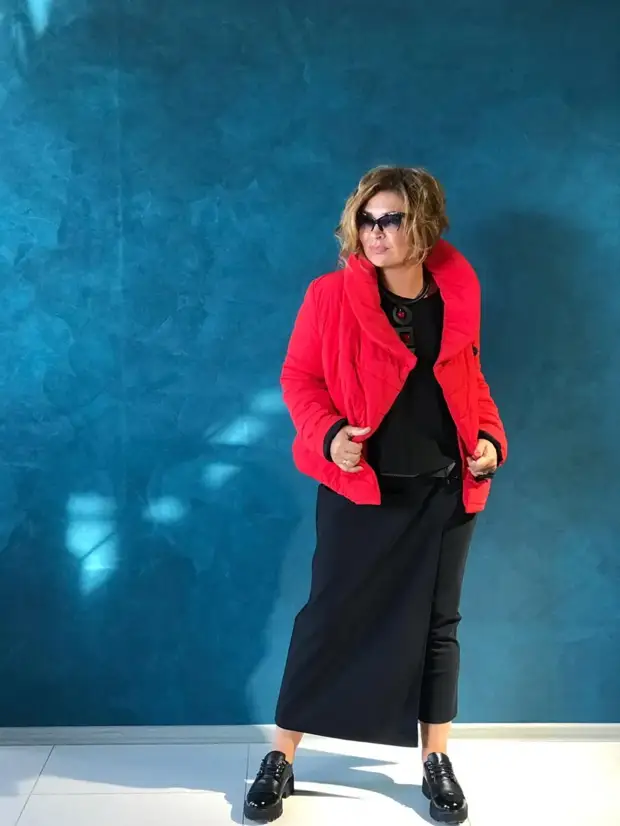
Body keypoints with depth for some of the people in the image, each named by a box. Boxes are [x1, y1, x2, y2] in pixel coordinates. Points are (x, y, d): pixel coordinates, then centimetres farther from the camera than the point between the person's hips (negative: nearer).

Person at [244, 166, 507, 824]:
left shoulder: (458, 295, 1)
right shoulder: (332, 295, -8)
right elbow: (298, 375, -4)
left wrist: (489, 438, -3)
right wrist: (329, 434, -21)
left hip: (446, 491, 3)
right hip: (358, 486, -3)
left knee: (435, 622, 13)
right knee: (329, 616, 4)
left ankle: (436, 763, 29)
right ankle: (281, 759, 20)